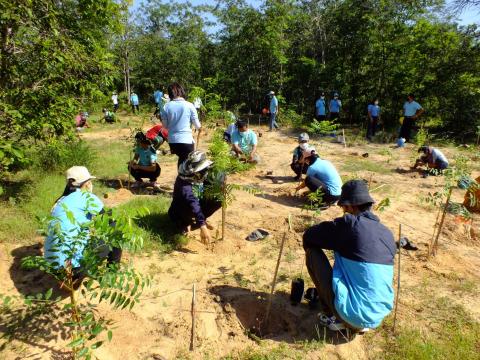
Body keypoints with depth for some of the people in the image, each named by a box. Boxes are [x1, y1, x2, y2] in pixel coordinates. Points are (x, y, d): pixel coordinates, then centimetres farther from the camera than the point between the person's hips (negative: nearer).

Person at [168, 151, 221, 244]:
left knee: (218, 199, -8)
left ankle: (195, 221, 9)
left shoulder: (197, 177, -13)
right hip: (179, 215, -7)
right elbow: (193, 204, -49)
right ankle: (185, 224, -5)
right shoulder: (184, 185, -37)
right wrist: (202, 226, -60)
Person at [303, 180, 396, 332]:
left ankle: (335, 317, 8)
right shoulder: (388, 233, 7)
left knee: (312, 251, 2)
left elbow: (308, 236, -2)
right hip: (378, 317, 7)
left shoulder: (349, 224, -12)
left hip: (352, 313, -7)